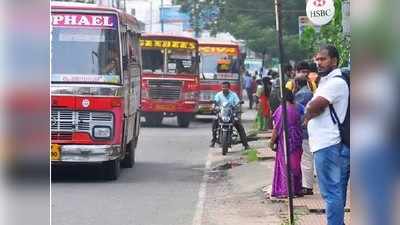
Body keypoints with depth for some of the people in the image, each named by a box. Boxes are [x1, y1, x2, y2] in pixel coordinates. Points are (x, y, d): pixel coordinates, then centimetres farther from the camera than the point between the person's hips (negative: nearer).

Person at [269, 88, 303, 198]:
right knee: (295, 164, 12)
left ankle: (286, 191, 0)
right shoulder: (295, 109, 4)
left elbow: (277, 128, -14)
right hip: (296, 140, 6)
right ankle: (296, 189, 17)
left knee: (285, 165, 0)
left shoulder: (282, 109, -16)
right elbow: (299, 125, 10)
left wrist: (272, 142, -6)